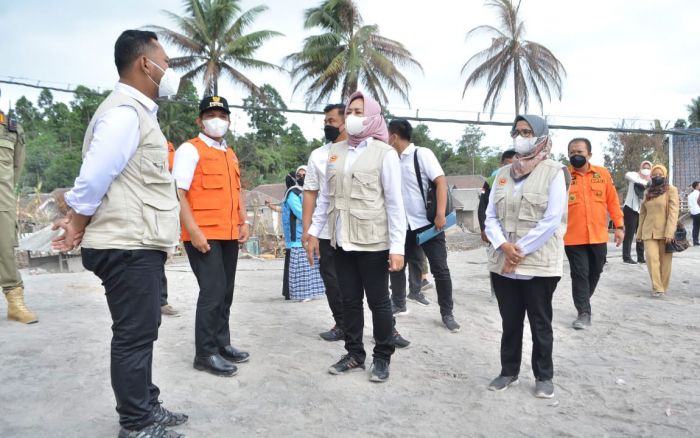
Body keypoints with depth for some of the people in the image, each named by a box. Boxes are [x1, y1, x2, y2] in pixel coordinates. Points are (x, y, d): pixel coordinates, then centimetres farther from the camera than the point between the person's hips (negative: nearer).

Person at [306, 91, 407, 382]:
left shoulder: (384, 153, -5)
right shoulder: (336, 151, 10)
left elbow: (395, 203, -8)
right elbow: (325, 196, 14)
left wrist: (397, 247, -13)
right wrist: (314, 232, 10)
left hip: (373, 243, -4)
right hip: (342, 242, 5)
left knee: (378, 301, 6)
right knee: (349, 300, 13)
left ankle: (382, 358, 22)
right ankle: (354, 354, 28)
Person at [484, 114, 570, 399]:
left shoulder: (553, 172, -4)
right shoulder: (503, 173, 11)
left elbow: (552, 220, -13)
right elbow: (491, 216, 7)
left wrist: (520, 250, -14)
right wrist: (503, 246, -11)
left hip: (539, 264, -4)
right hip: (503, 263, 4)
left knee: (540, 324, 9)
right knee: (510, 322, 14)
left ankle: (544, 377, 25)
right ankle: (508, 371, 28)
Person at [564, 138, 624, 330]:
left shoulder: (603, 174, 3)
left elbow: (612, 201, 7)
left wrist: (619, 226, 5)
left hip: (598, 236, 3)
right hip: (573, 238, -3)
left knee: (595, 273, 17)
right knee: (579, 275, 1)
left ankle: (583, 302, 39)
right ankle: (584, 313, 13)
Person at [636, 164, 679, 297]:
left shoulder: (671, 190, 0)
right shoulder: (648, 192, 13)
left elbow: (673, 212, -8)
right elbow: (642, 213, 16)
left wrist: (669, 233, -17)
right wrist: (639, 232, 13)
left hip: (664, 232, -3)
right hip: (649, 231, 3)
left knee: (665, 260, 3)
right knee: (651, 257, -11)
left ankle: (663, 287, 17)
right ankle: (657, 288, -7)